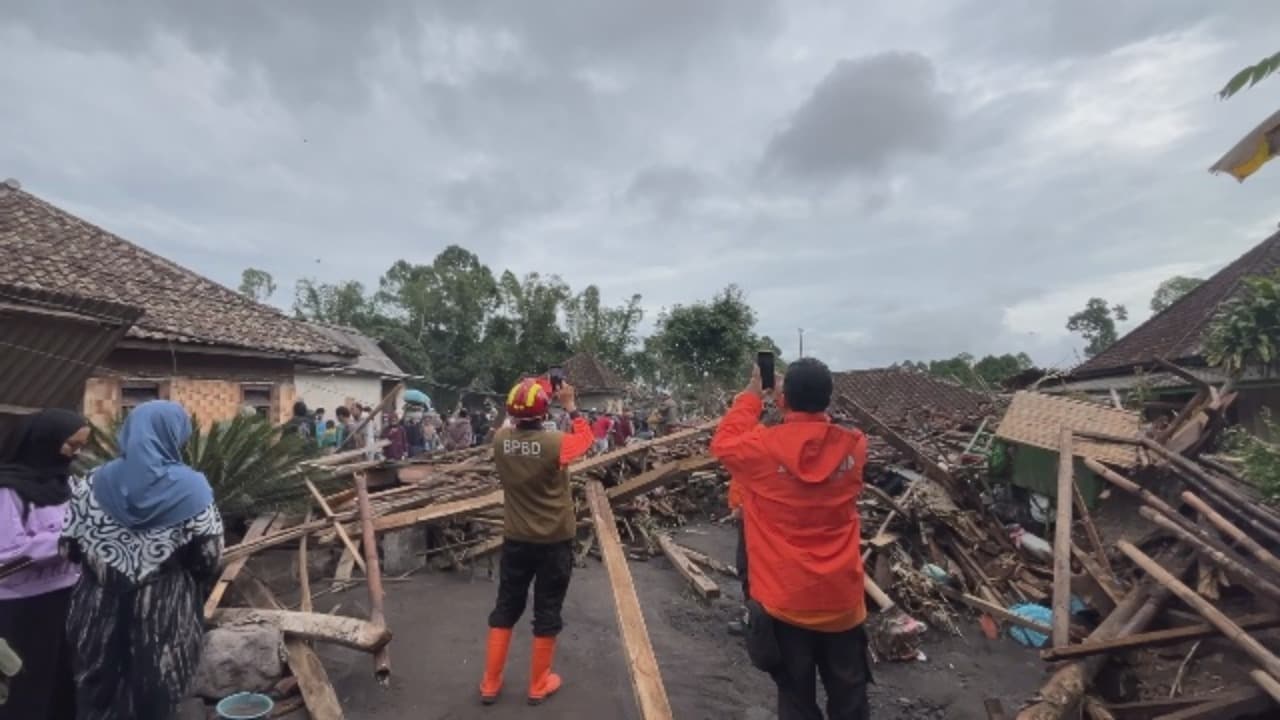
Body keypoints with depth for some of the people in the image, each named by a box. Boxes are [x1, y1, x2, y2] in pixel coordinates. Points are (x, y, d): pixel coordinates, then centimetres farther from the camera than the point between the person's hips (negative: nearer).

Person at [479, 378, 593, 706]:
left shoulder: (500, 440, -10)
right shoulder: (555, 443, -22)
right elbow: (586, 440, -1)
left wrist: (536, 392, 10)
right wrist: (570, 405, 4)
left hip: (515, 539, 4)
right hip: (555, 541, -4)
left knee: (505, 609, 18)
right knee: (547, 613, 13)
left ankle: (490, 683, 30)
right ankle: (539, 684, 28)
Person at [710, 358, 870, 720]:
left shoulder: (762, 448, -18)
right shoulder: (853, 447, -9)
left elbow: (722, 443, 3)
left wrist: (752, 395, 8)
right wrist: (812, 401, 12)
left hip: (784, 602, -2)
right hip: (842, 601, 3)